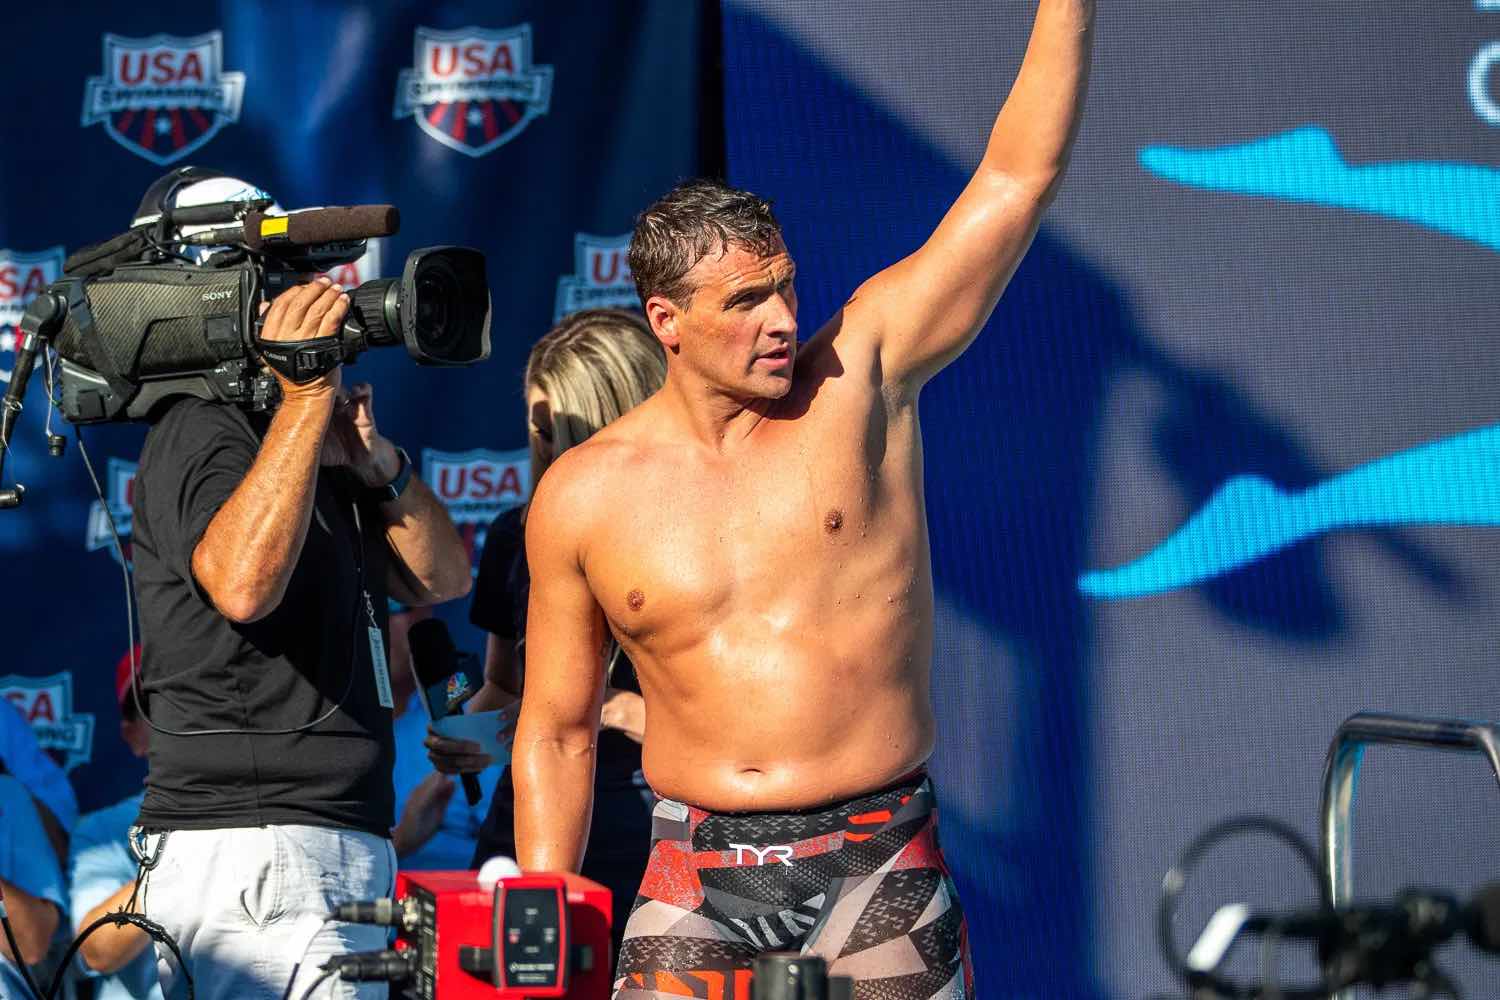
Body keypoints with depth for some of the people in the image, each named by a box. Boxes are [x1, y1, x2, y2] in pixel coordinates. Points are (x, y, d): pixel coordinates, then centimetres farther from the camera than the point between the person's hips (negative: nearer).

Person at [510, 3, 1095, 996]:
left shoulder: (861, 377, 1)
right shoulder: (584, 496, 4)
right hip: (696, 880, 1)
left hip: (879, 871, 0)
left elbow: (1018, 175, -2)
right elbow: (557, 732, 11)